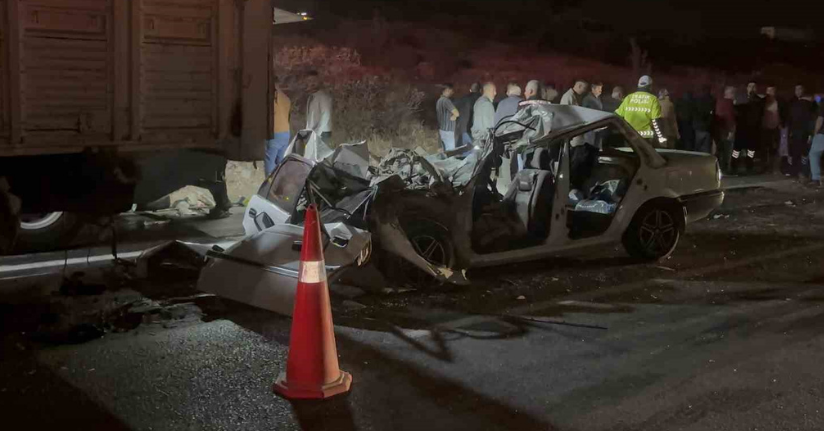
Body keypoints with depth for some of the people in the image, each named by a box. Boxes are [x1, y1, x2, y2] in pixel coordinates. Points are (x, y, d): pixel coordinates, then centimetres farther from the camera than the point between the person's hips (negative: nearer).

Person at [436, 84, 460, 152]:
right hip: (447, 131, -10)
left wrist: (453, 116, 8)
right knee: (450, 152, -7)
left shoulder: (439, 100, 13)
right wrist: (454, 116, 2)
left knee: (446, 151, 14)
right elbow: (457, 113, -20)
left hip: (441, 129, 10)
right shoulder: (446, 100, -18)